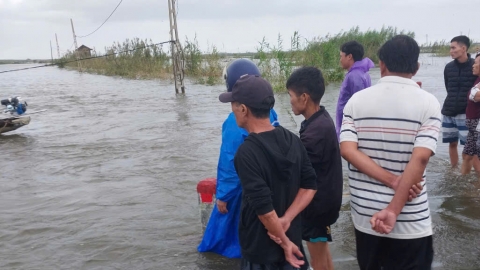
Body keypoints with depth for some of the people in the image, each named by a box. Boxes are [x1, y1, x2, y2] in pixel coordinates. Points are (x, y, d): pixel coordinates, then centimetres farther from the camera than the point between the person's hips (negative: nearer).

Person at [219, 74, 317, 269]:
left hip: (260, 249, -6)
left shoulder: (247, 152, -24)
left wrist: (284, 243, -14)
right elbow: (310, 186, -1)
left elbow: (264, 208, -26)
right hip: (292, 237, 6)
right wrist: (286, 220, -8)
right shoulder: (291, 140, -3)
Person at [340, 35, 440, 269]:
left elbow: (348, 149, -12)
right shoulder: (427, 103, -8)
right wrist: (393, 210, -18)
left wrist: (393, 181, -14)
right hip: (409, 221, -3)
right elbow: (419, 159, -18)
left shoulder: (357, 100, -1)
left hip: (365, 214, 3)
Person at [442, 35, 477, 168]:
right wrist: (454, 102, 7)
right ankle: (453, 171, 24)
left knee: (467, 145, 0)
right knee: (452, 143, 12)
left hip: (466, 112, -4)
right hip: (448, 112, 4)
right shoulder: (448, 67, 3)